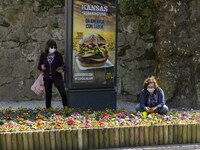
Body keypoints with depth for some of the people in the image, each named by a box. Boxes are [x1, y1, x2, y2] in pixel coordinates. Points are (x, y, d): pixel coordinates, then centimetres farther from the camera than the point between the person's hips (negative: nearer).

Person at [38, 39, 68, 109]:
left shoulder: (58, 55, -3)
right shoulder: (43, 55, 1)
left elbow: (62, 65, 2)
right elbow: (39, 66, 8)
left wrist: (61, 70, -20)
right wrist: (41, 67, -15)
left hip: (57, 77, -1)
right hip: (47, 78, 2)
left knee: (63, 93, -11)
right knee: (48, 95, 9)